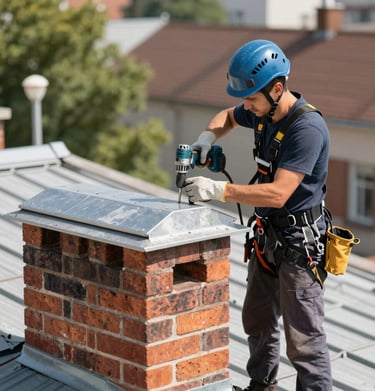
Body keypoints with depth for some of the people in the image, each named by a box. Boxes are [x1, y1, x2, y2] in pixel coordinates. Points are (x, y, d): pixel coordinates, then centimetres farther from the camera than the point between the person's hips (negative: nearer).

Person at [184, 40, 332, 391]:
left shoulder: (308, 128, -26)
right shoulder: (263, 111, 1)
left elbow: (278, 193, -31)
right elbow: (228, 117, 24)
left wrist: (219, 190, -28)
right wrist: (207, 137, 3)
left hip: (298, 244, -9)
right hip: (267, 236, 9)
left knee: (304, 340, -4)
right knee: (257, 321, 23)